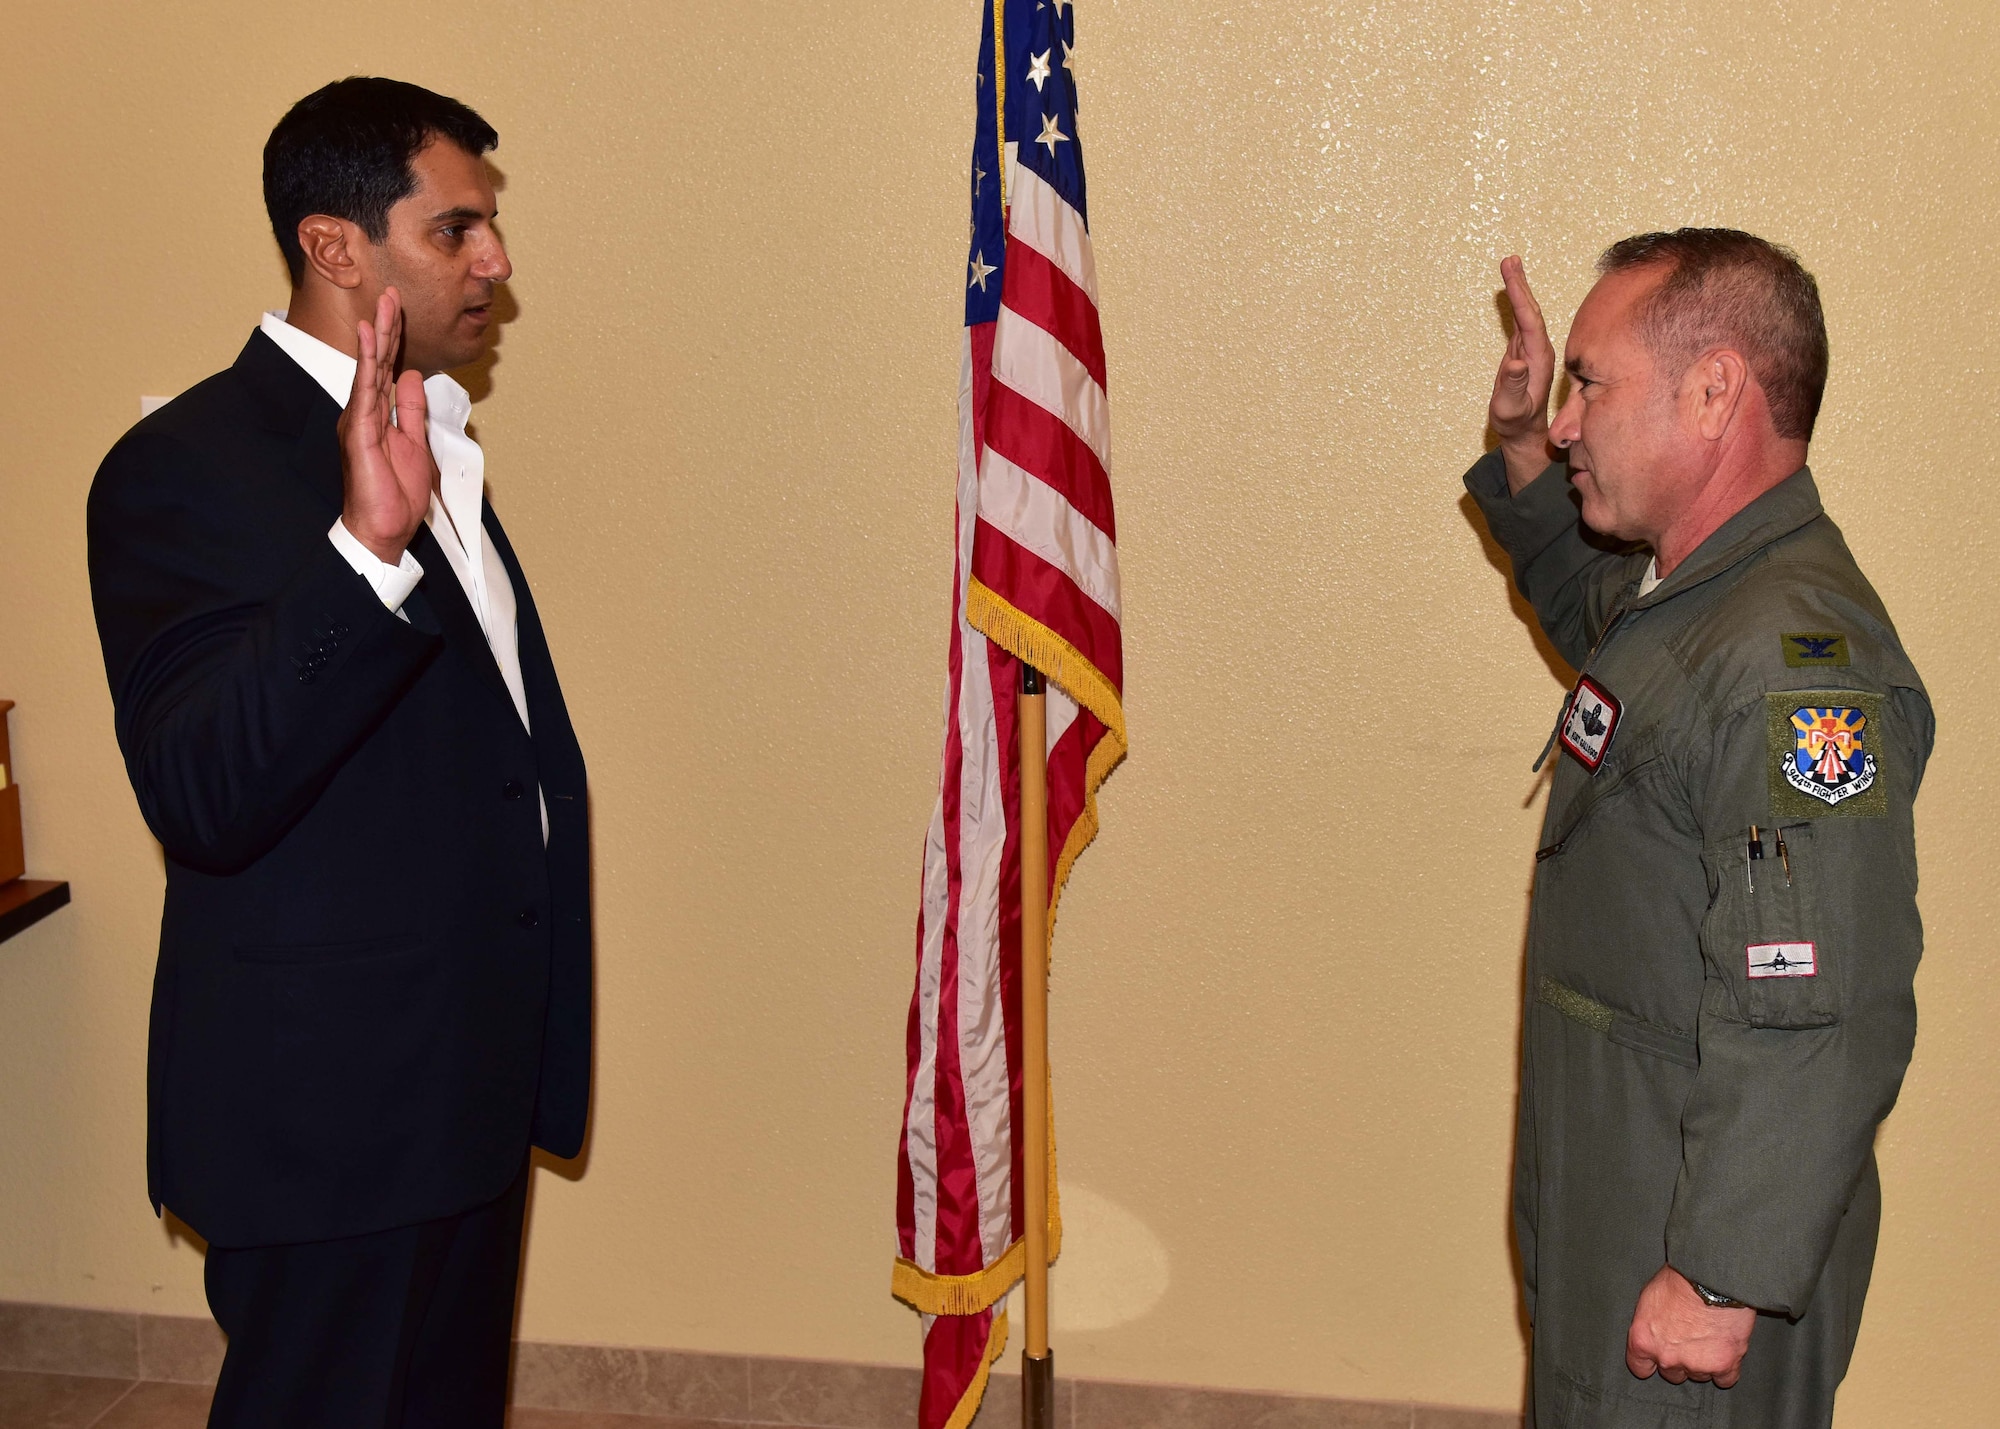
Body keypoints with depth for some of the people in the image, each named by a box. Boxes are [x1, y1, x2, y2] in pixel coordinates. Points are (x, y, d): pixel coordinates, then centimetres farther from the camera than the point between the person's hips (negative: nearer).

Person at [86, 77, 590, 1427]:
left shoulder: (434, 447, 12)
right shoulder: (184, 465, -16)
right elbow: (202, 801, -29)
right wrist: (368, 545, -41)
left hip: (471, 1083, 9)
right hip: (330, 1109, -8)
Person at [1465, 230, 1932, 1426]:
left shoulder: (1797, 665, -28)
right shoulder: (1689, 592, 5)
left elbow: (1818, 1026, -31)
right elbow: (1593, 610, 31)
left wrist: (1722, 1277, -26)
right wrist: (1521, 454, 14)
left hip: (1700, 1237, -9)